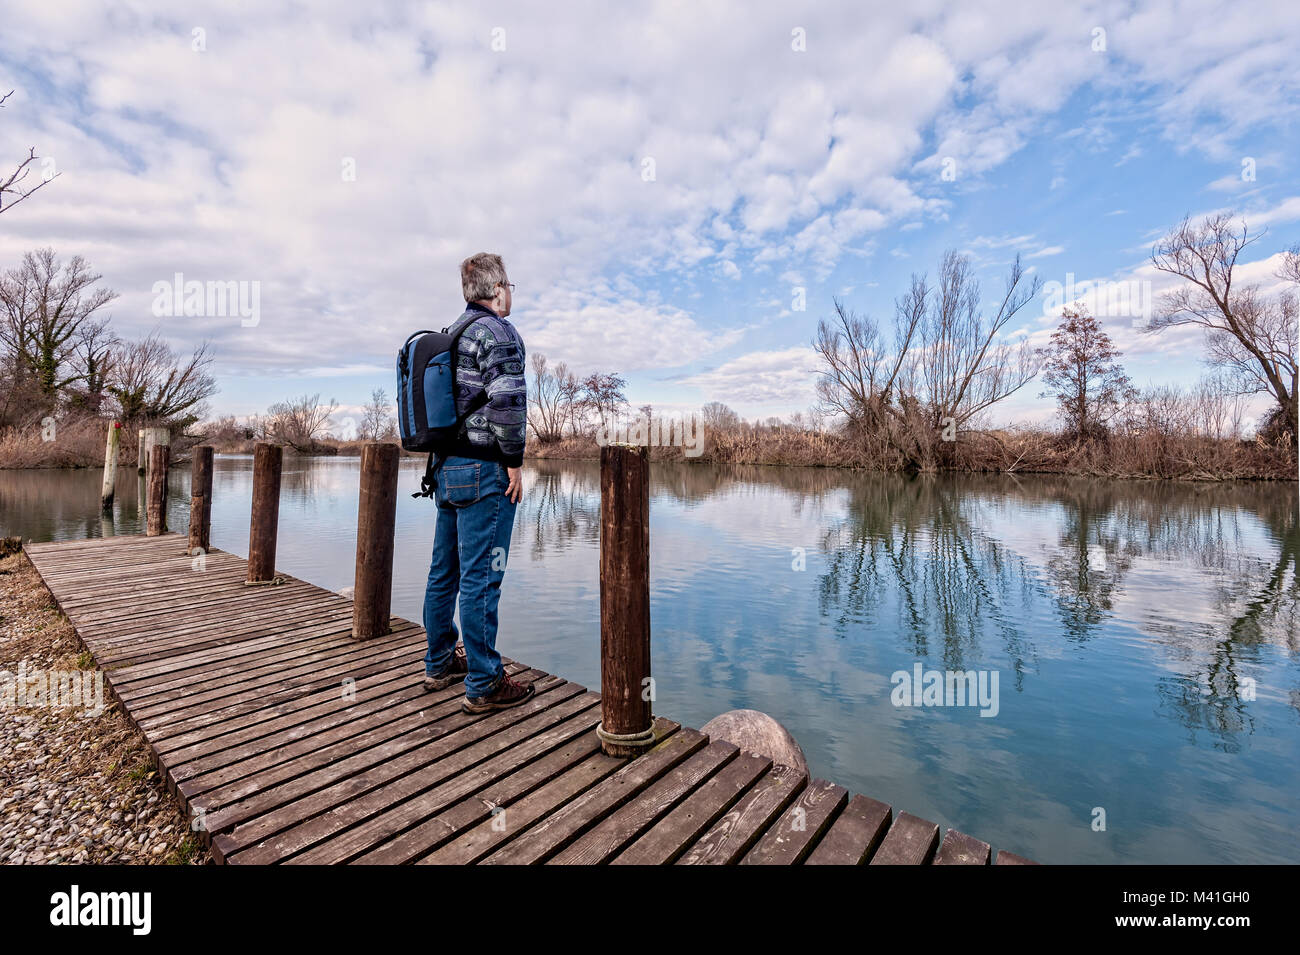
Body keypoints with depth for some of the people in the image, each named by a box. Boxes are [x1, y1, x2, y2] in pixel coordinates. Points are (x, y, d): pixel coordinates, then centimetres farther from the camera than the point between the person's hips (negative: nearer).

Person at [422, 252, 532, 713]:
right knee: (480, 577, -4)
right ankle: (484, 684, 6)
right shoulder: (497, 331, -9)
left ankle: (440, 663, 30)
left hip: (446, 466, 9)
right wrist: (514, 462, -14)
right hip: (483, 470, -9)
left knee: (444, 571, 16)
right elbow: (506, 400, -21)